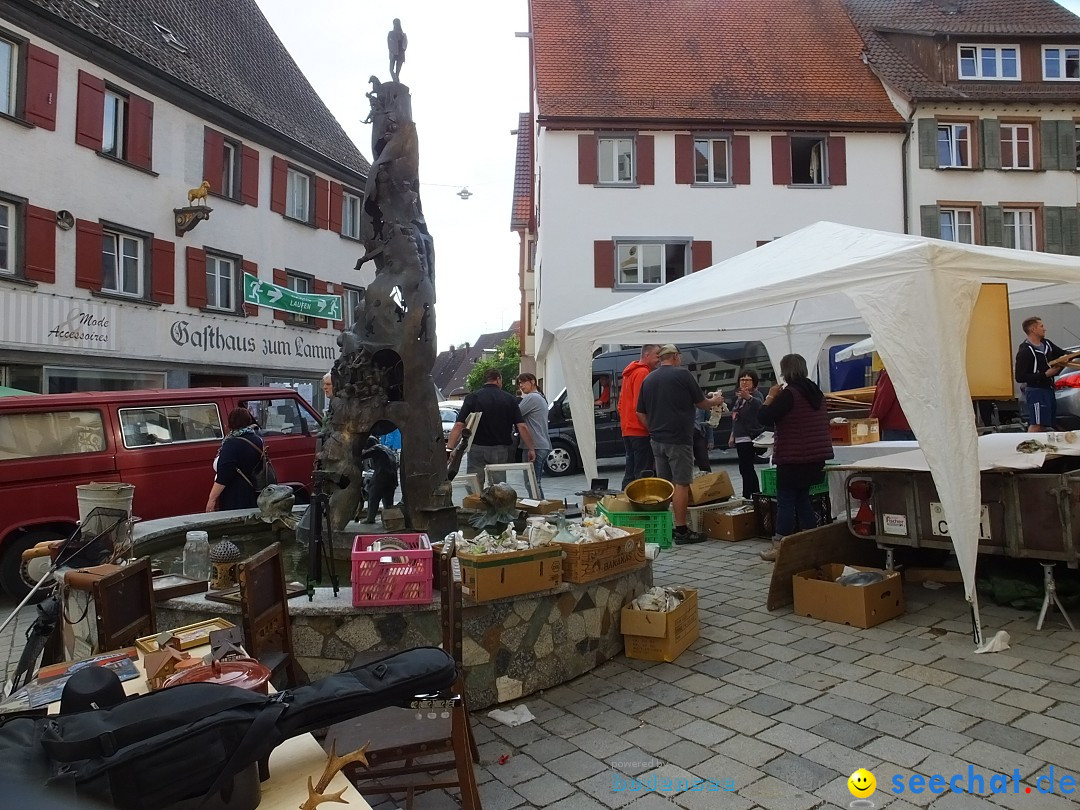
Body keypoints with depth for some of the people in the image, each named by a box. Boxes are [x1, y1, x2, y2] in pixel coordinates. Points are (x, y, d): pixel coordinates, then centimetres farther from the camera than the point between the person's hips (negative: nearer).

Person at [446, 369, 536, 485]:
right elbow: (522, 427, -5)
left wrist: (449, 448, -12)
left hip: (477, 449, -1)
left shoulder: (472, 398, -2)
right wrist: (531, 449, 2)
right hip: (501, 451, 1)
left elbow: (459, 425, -11)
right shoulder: (509, 399, 1)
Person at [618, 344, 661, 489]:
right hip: (640, 430, -10)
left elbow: (621, 403, 23)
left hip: (627, 429, 10)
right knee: (643, 473, -8)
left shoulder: (630, 372, 19)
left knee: (630, 472, 13)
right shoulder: (643, 373, -12)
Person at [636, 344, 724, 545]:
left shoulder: (648, 379, 10)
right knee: (681, 483, -3)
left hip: (657, 439, 6)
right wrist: (715, 400, 21)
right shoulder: (683, 374, -7)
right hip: (679, 439, -6)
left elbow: (641, 413, 11)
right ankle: (681, 530, -2)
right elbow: (701, 403, 2)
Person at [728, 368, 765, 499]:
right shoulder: (739, 396, 17)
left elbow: (759, 404, -36)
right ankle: (756, 494, 22)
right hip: (740, 438, 9)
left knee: (745, 468, -12)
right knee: (747, 468, 14)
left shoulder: (756, 394, -10)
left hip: (750, 438, -9)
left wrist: (749, 397, -56)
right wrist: (732, 435, 25)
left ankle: (747, 496, -9)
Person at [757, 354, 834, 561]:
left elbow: (763, 418, -19)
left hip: (793, 458, -8)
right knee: (802, 497, 17)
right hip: (816, 457, 8)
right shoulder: (816, 392, 10)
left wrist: (770, 397, -5)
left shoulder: (789, 394, -16)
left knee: (785, 501, -2)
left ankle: (779, 546, 1)